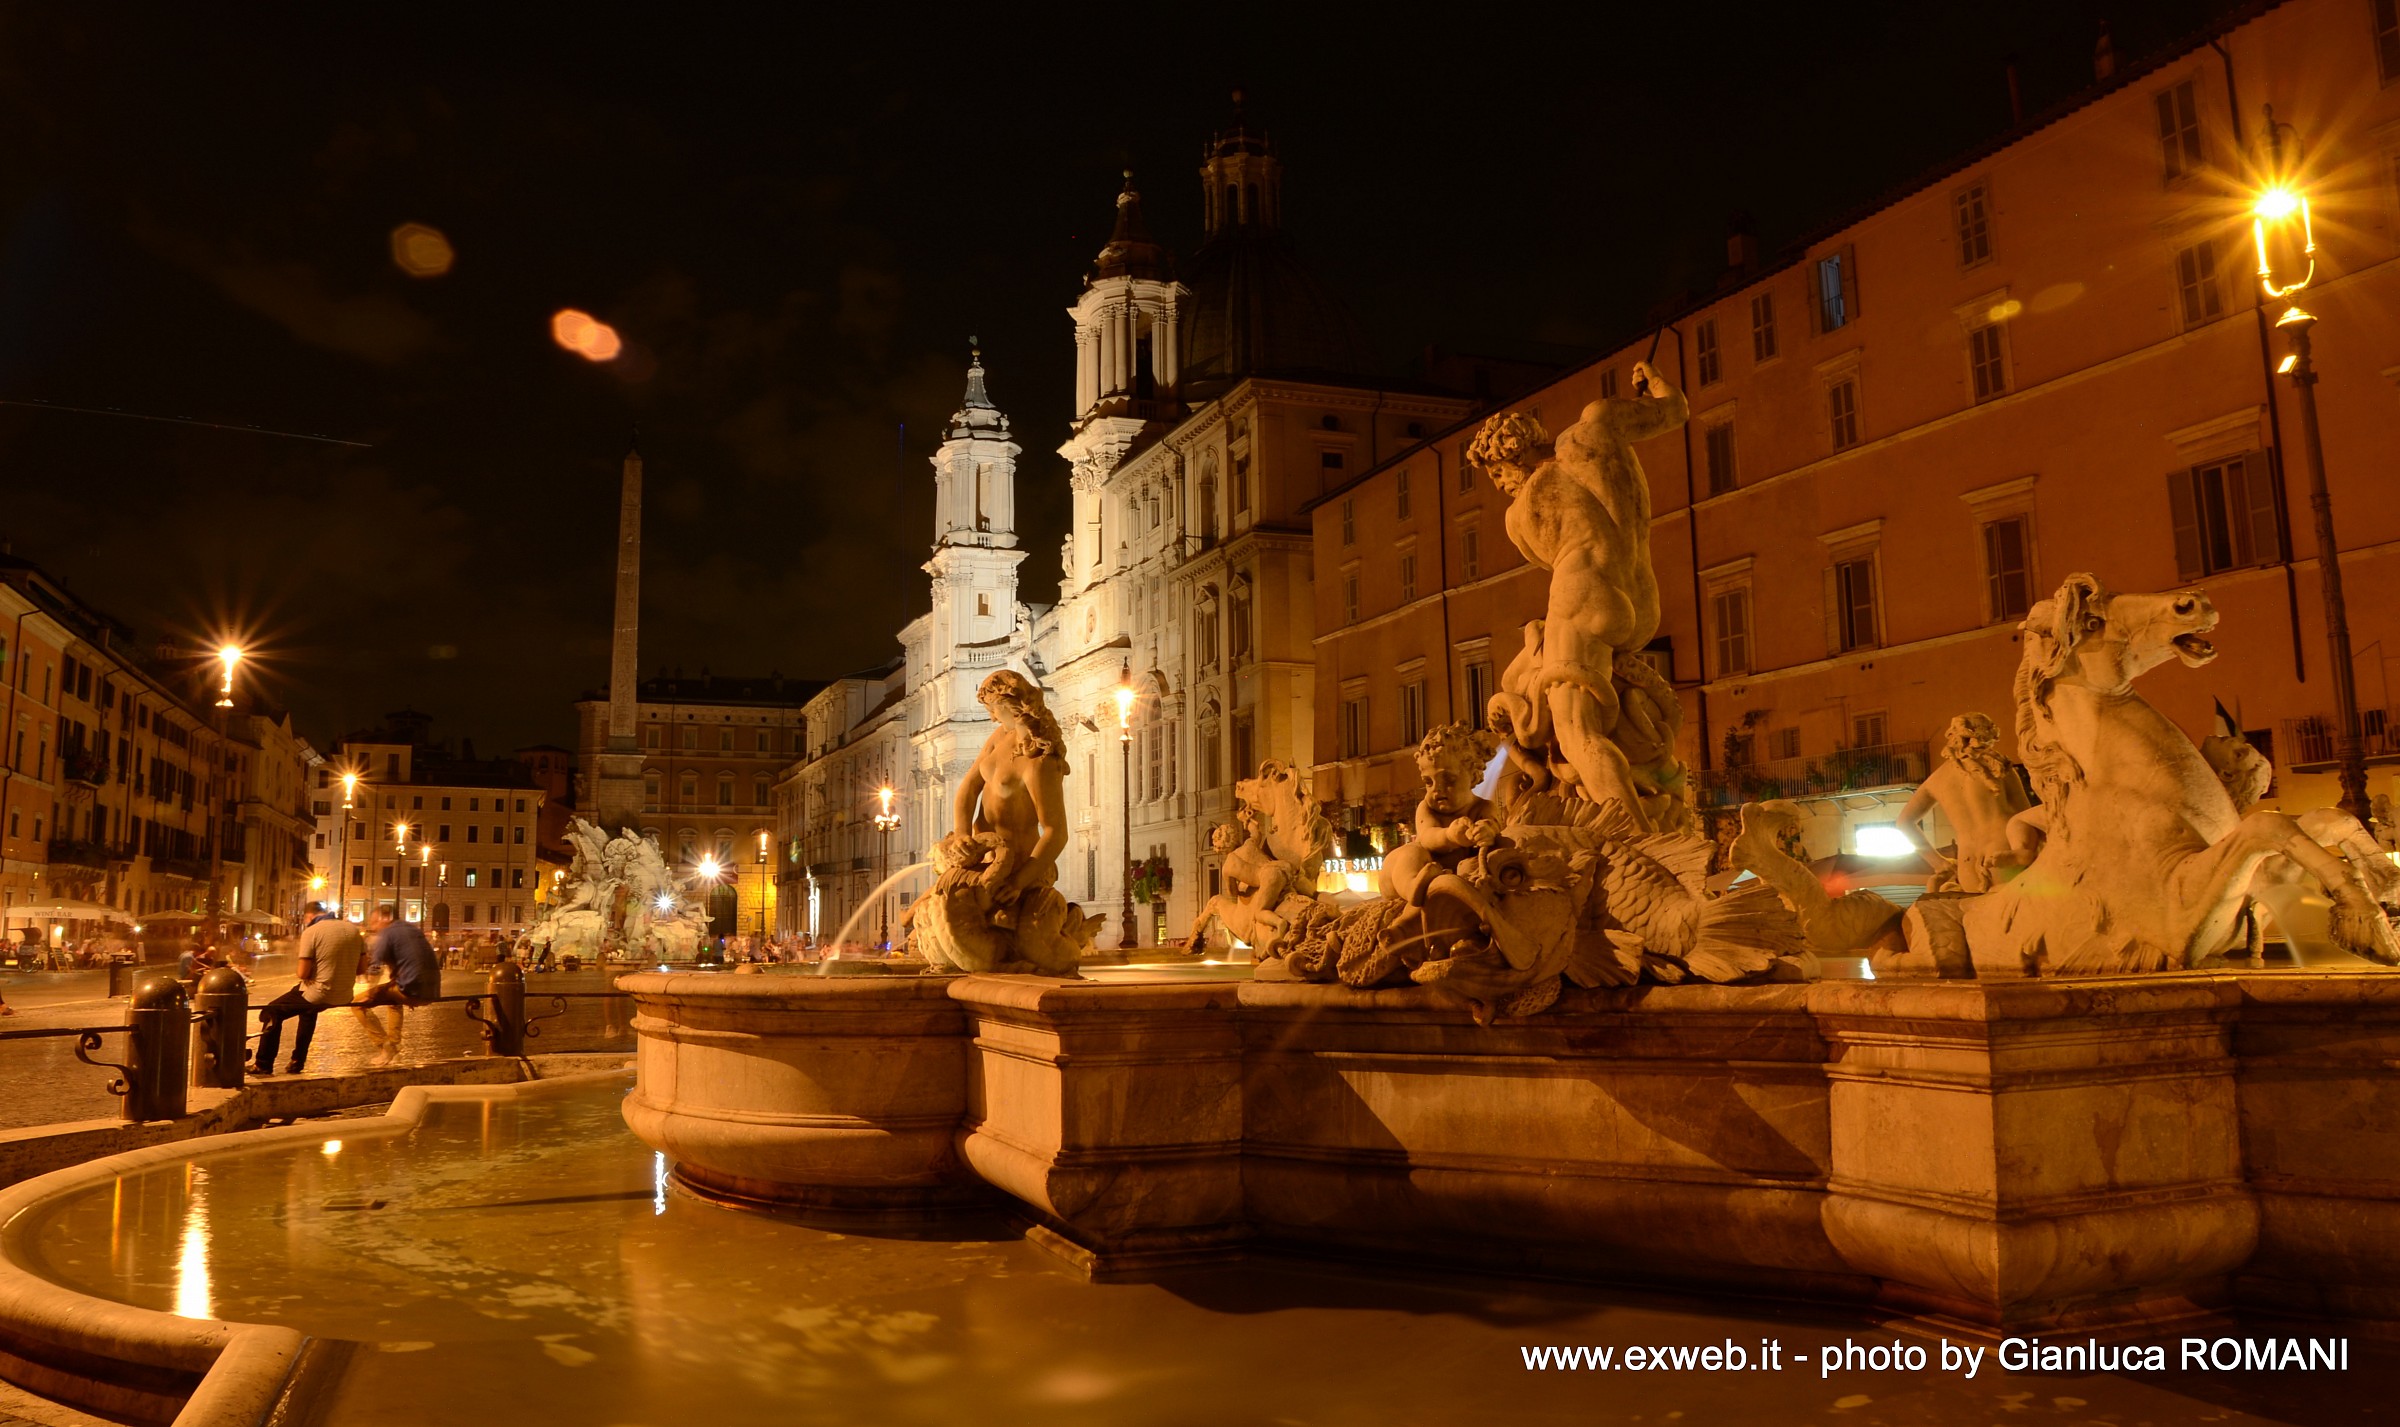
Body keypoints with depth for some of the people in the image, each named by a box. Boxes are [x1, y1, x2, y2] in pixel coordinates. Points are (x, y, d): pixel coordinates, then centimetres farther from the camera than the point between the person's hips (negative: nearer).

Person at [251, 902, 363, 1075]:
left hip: (319, 994, -6)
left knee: (272, 1013, 17)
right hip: (344, 997, 6)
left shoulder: (311, 932, -10)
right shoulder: (353, 930, 6)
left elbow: (303, 973, -12)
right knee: (309, 1010, 38)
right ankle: (297, 1062, 40)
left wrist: (313, 974, 9)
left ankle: (263, 1065, 18)